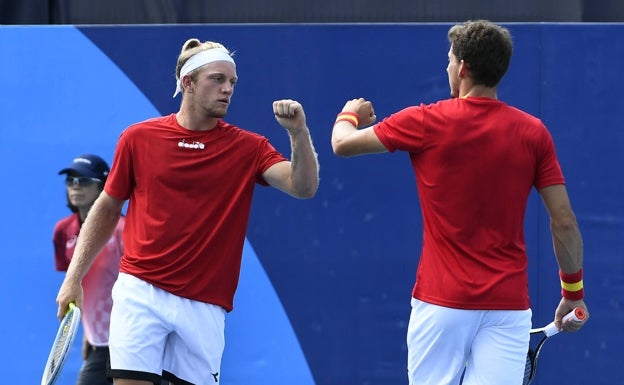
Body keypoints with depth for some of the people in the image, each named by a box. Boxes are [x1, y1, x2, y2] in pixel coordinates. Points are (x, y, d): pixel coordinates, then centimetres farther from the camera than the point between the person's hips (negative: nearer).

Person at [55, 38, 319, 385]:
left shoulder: (248, 147, 4)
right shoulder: (138, 138, 4)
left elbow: (304, 187, -9)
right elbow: (107, 209, 13)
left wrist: (299, 133, -25)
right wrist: (74, 278, 9)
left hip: (205, 305, 1)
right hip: (141, 292, -1)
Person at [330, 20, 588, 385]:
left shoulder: (426, 123, -4)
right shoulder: (533, 132, 1)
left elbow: (343, 143, 10)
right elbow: (564, 222, 1)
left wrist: (350, 114, 33)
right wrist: (573, 290, 13)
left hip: (442, 302, -2)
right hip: (509, 303, 2)